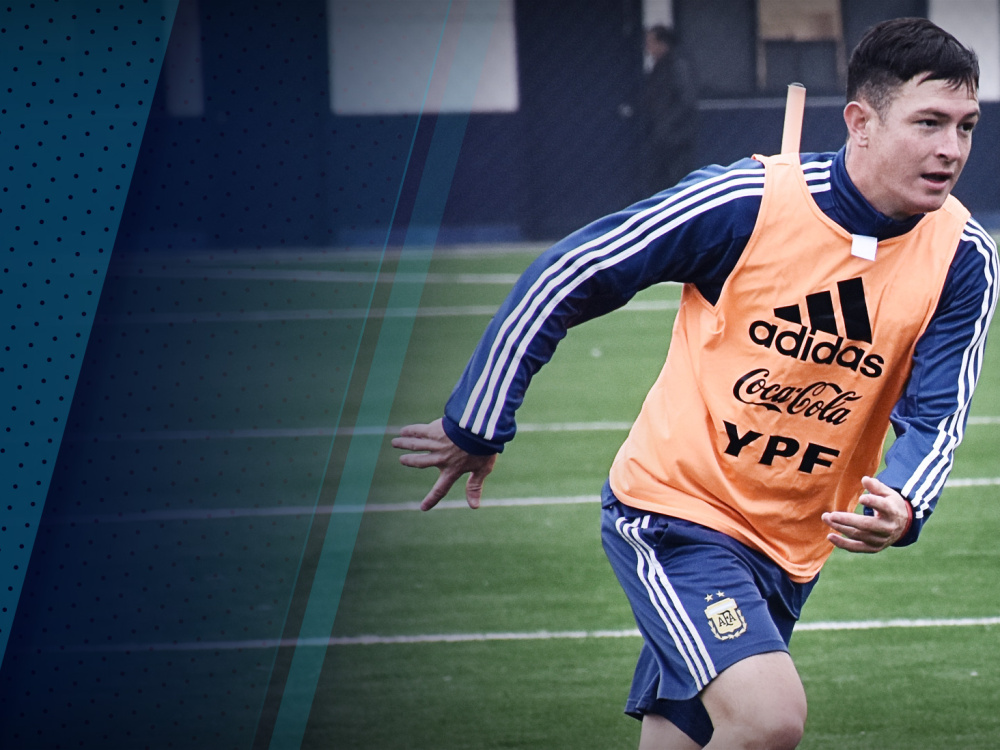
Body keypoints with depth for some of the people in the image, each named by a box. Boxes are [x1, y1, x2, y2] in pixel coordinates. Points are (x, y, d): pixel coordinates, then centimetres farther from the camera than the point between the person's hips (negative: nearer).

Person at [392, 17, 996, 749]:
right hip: (675, 511, -5)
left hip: (790, 549, 5)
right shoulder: (744, 202, -19)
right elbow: (558, 281, -10)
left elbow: (936, 415, -7)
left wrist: (904, 509, -30)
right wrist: (476, 429, -3)